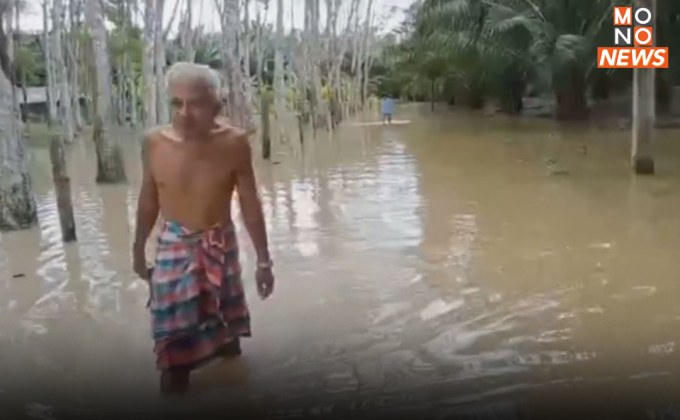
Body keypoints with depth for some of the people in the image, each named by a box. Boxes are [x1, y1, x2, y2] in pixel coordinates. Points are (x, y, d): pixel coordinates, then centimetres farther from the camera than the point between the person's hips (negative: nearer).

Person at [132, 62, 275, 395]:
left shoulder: (234, 143, -20)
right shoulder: (154, 143, -16)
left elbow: (250, 204, -10)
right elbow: (148, 200, 0)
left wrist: (263, 259, -5)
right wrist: (139, 248, 10)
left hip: (220, 246, 0)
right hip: (173, 248, 0)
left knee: (226, 326, 21)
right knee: (173, 331, 4)